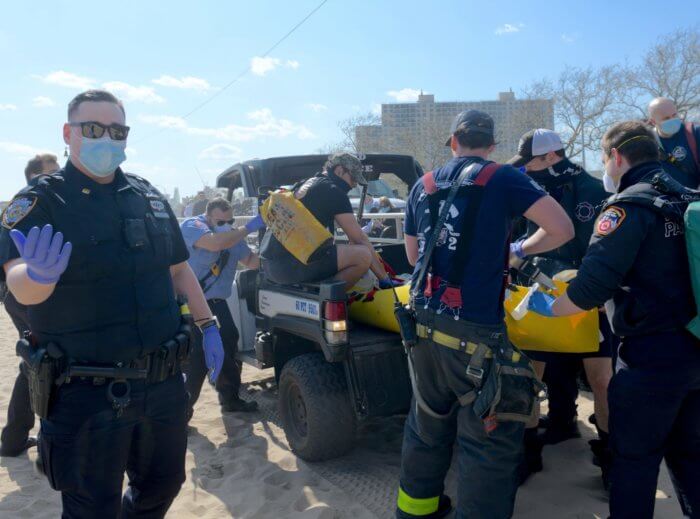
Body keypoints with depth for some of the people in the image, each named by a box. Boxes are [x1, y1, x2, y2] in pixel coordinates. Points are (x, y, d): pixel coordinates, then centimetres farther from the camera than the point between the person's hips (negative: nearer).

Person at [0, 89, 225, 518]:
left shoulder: (150, 197, 9)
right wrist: (39, 274, -42)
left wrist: (208, 325, 10)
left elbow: (179, 269, 15)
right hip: (85, 393, -4)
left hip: (164, 384, 5)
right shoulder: (40, 201, -7)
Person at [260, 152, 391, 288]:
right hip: (292, 265, -10)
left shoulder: (304, 184, 24)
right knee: (363, 255, -12)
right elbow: (359, 238, -3)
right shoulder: (333, 190, -2)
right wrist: (384, 278, 3)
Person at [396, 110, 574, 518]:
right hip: (474, 335, -6)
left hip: (423, 327, 6)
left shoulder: (423, 186, 11)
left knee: (428, 422, 24)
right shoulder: (502, 178, -3)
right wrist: (520, 250, 10)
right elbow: (563, 229, -6)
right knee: (492, 441, 8)